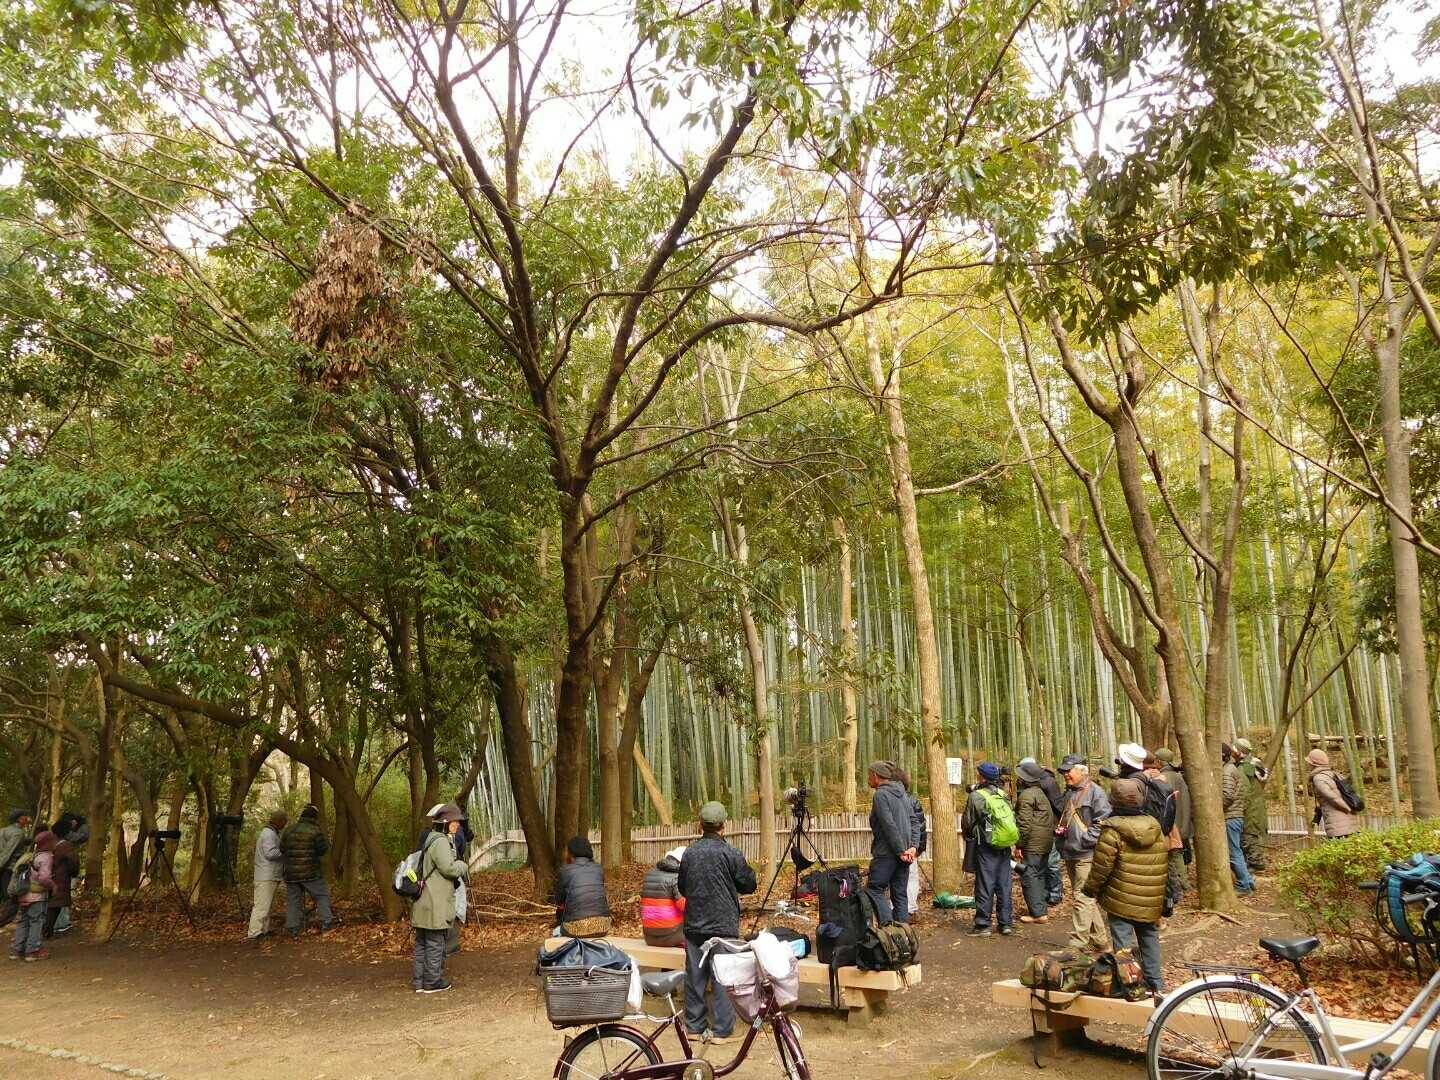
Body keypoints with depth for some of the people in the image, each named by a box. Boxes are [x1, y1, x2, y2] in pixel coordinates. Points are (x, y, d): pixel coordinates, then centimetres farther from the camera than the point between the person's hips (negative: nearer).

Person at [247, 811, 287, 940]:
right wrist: (285, 851, -11)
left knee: (268, 905, 14)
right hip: (266, 877, -11)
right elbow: (270, 853, -23)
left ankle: (264, 930, 19)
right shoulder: (268, 833, -14)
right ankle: (254, 933, -13)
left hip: (270, 876, 11)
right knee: (262, 905, -12)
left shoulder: (272, 833, 20)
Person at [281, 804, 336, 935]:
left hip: (291, 872, 4)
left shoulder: (289, 830, 5)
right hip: (310, 872, -4)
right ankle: (326, 921, 1)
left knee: (293, 900, 9)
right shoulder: (315, 831, -9)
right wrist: (326, 843, 11)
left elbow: (282, 849, 6)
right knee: (322, 895, 8)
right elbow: (322, 849, -9)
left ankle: (292, 929, 7)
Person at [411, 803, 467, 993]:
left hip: (424, 904, 10)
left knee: (421, 943, 15)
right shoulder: (440, 842, -17)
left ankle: (418, 981, 21)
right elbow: (449, 868, -25)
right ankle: (433, 982, 7)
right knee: (435, 944, 0)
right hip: (435, 904, -10)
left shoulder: (431, 840, 17)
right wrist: (462, 865, -3)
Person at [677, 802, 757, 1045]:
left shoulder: (689, 853, 1)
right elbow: (748, 885, -3)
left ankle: (694, 1026, 19)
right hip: (723, 925, -4)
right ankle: (722, 1030, 5)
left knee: (695, 976, 11)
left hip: (694, 924, 4)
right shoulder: (730, 853, -13)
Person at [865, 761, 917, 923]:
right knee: (900, 894, 10)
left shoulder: (880, 795, -11)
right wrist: (912, 846, 0)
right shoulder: (902, 792, 14)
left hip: (886, 853, -8)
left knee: (874, 889, -2)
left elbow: (889, 826, -17)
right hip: (904, 851, 8)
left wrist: (901, 851, -14)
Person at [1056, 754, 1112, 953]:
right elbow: (1061, 817, 30)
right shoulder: (1068, 793, 16)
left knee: (1082, 898, -9)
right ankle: (1100, 939, 25)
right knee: (1087, 899, 15)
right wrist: (1058, 828, 10)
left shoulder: (1094, 792, -10)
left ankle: (1077, 943, -8)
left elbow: (1103, 821, -17)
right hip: (1070, 854, 9)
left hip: (1086, 855, -9)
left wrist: (1085, 839, -18)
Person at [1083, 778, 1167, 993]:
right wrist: (1167, 897, 22)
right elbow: (1165, 863, 10)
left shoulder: (1113, 832, -16)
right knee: (1149, 938, 19)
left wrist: (1091, 889, 3)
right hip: (1151, 903, 6)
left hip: (1121, 902, -6)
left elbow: (1101, 867, -14)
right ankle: (1155, 982, 28)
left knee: (1124, 943, 2)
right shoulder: (1156, 829, 2)